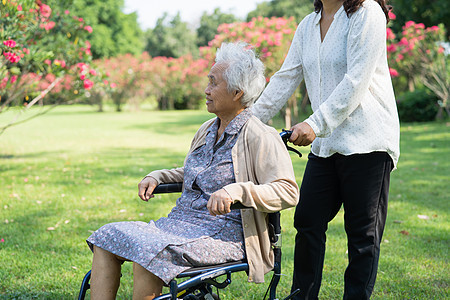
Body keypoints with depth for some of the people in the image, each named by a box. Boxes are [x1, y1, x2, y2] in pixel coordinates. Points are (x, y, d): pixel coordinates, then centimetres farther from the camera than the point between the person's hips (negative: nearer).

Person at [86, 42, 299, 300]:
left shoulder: (261, 138, -10)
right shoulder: (207, 130, 16)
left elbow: (288, 192, -20)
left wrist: (236, 191, -31)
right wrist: (157, 177, 14)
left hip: (225, 236, -8)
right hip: (180, 222, 9)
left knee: (147, 251, -31)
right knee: (108, 238, -7)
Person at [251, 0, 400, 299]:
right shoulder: (308, 26, 13)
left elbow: (356, 81, -17)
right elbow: (284, 79, 14)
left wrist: (315, 124, -23)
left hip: (366, 142, -7)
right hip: (325, 144, 7)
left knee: (363, 233, 0)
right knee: (307, 222, 6)